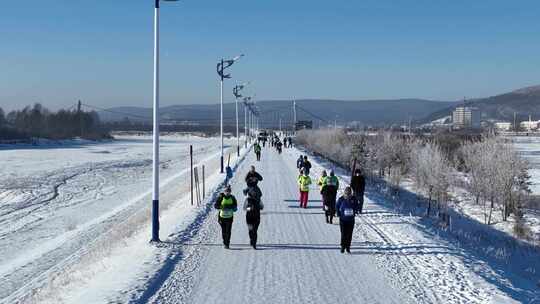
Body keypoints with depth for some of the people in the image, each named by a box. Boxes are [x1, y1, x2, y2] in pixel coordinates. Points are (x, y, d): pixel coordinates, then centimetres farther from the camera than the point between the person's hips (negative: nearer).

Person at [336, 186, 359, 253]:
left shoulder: (354, 199, -4)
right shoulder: (341, 199, -8)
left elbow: (357, 206, 14)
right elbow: (337, 207, 7)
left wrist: (354, 212, 3)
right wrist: (339, 214, 0)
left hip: (351, 220, 2)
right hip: (343, 220, -2)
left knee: (349, 234, 4)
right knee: (344, 234, -4)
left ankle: (348, 247, 16)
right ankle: (343, 247, 11)